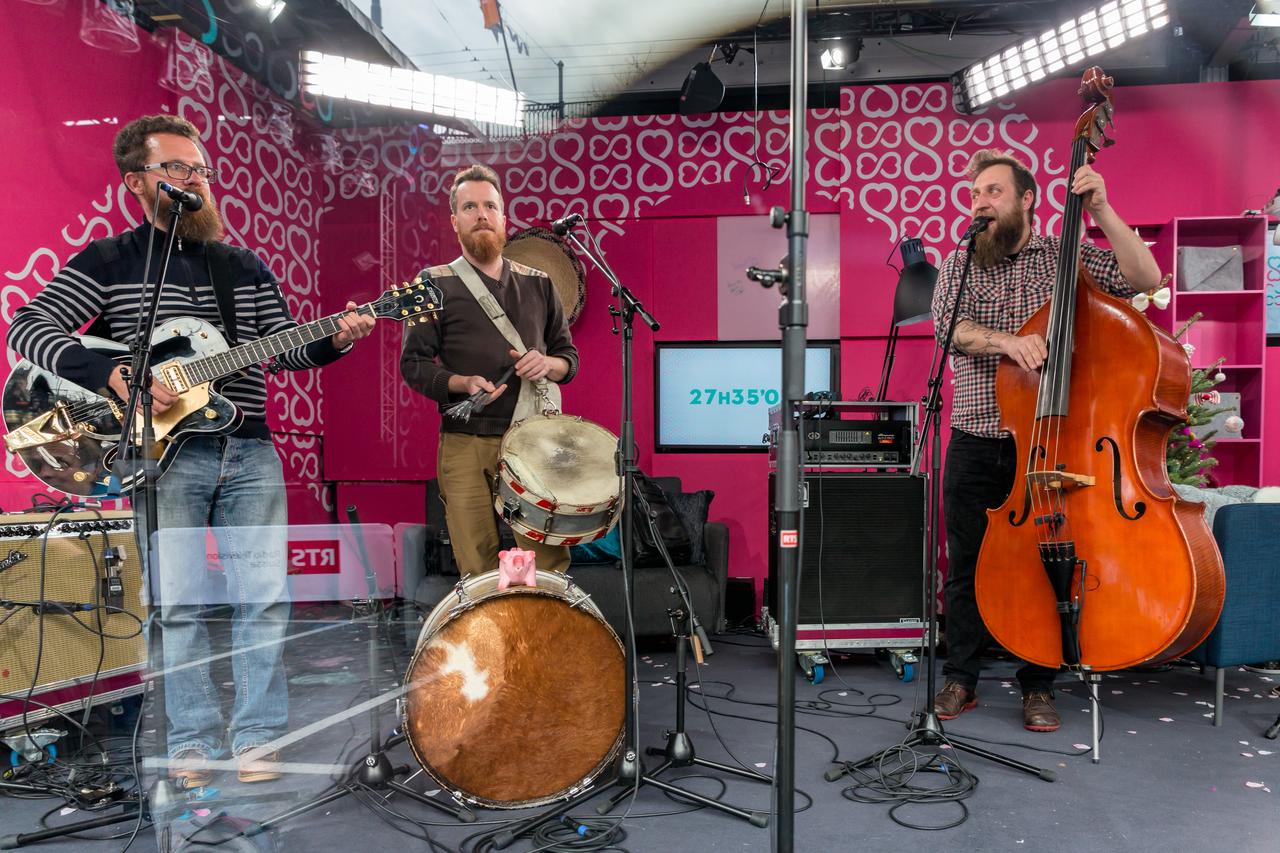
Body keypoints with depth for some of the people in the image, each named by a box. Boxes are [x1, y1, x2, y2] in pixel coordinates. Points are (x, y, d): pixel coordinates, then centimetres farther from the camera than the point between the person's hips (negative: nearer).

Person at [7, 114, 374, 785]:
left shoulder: (248, 267, 16)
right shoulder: (107, 261, 5)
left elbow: (283, 347, 12)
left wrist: (336, 340, -9)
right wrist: (115, 376, -18)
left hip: (249, 451, 3)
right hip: (164, 451, -3)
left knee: (264, 596, 0)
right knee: (179, 602, 0)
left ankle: (258, 739, 11)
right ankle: (193, 742, 15)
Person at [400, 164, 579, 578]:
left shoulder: (538, 284, 15)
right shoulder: (436, 284, 6)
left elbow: (569, 356, 18)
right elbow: (413, 363, 3)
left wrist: (547, 364, -5)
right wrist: (462, 383, -15)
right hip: (467, 446, -2)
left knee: (550, 565, 0)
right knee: (478, 575, 1)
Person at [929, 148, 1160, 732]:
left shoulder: (1068, 258, 6)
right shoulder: (959, 264, 8)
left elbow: (1145, 277, -6)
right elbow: (949, 327, -9)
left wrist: (1102, 212, -13)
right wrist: (1006, 340, -27)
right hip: (976, 446, 1)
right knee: (966, 566, 7)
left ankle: (1039, 687, 21)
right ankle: (961, 679, 21)